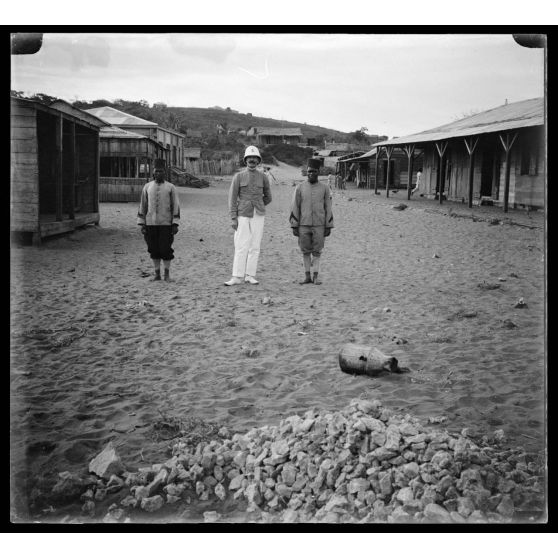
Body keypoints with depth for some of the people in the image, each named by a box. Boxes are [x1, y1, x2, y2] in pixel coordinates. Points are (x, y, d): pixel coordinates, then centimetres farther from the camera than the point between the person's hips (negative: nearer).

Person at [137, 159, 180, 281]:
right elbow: (142, 206, 10)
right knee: (154, 250, 6)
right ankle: (157, 273, 16)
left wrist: (175, 224, -6)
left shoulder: (170, 187, 2)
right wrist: (142, 224, 4)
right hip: (151, 224, 2)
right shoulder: (147, 187, 8)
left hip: (166, 224, -2)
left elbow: (175, 206, 1)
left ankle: (167, 273, 11)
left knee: (165, 249, -3)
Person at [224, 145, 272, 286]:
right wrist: (233, 218, -7)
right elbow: (232, 198, -1)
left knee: (255, 246, 2)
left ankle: (250, 275, 8)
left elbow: (268, 197, 16)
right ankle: (237, 277, -4)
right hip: (243, 216, -2)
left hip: (258, 216, 2)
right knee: (241, 246, -6)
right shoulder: (238, 177, 1)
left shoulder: (263, 177, 5)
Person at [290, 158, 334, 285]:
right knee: (305, 251, 5)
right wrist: (294, 227, -6)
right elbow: (294, 208, -1)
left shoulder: (324, 188, 0)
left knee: (317, 252, 2)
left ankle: (315, 277, 8)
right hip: (303, 225, 0)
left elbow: (328, 208, 2)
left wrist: (328, 227, -2)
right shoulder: (300, 187, -1)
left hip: (319, 225, 0)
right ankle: (307, 276, 13)